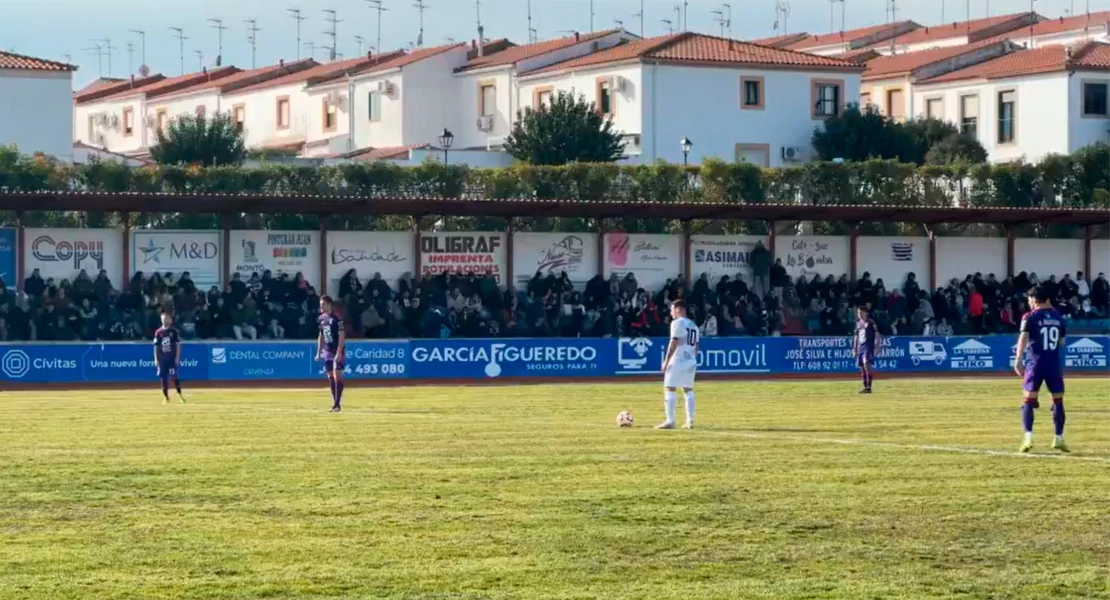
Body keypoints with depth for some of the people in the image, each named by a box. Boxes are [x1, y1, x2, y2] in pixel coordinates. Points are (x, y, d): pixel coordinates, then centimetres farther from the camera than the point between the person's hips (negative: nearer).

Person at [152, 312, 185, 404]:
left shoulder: (174, 331, 2)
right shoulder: (158, 332, 6)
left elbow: (178, 345, 1)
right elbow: (156, 346, 8)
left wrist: (177, 357, -6)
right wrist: (156, 359, 2)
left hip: (172, 358, -2)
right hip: (162, 358, 2)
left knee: (174, 376, -9)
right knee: (163, 378, 2)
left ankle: (180, 394, 1)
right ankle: (166, 397, 9)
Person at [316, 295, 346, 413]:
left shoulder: (336, 318, -13)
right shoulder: (322, 318, 9)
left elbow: (342, 336, -16)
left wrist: (339, 352, -21)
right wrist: (318, 352, 15)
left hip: (337, 351, -7)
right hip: (327, 351, 7)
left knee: (337, 375, -11)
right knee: (330, 377, 6)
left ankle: (337, 404, -12)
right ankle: (335, 403, 11)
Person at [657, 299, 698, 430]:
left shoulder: (677, 323, -7)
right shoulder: (693, 325, 15)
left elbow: (674, 343, -13)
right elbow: (696, 346, 16)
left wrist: (666, 361, -12)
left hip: (678, 361, -8)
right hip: (690, 361, 8)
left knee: (669, 389, -4)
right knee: (688, 390, 13)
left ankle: (670, 421, -11)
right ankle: (690, 421, 9)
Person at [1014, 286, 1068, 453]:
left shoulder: (1031, 317, -4)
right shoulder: (1057, 317, 9)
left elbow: (1023, 338, -17)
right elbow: (1061, 342, 15)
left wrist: (1018, 359, -22)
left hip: (1035, 362, -3)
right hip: (1054, 363, 3)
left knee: (1029, 400, 0)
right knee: (1058, 400, 11)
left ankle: (1028, 437, -13)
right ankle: (1059, 438, 11)